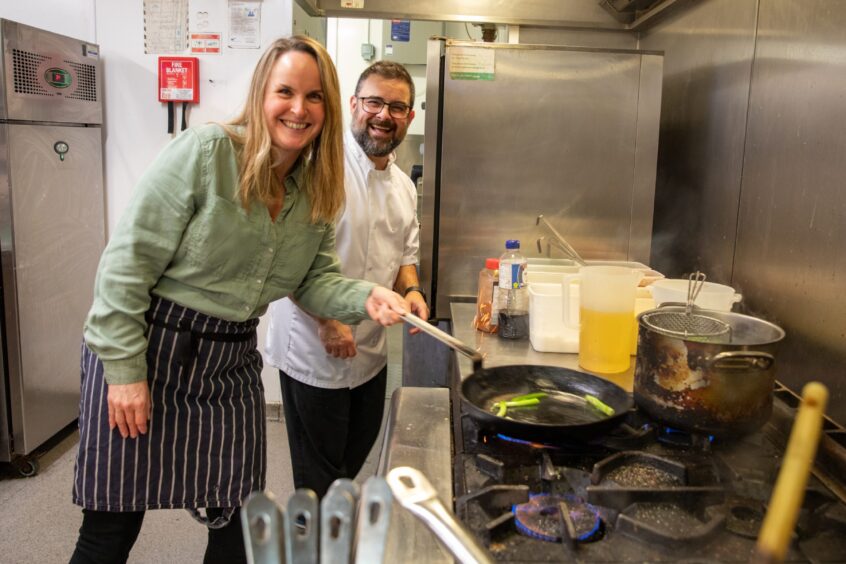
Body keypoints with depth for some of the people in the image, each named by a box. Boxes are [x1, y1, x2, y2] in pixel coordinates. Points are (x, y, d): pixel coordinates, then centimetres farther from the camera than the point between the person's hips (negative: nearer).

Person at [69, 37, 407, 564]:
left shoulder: (318, 189, 1)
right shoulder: (205, 151, -18)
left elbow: (316, 279, 5)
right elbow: (128, 262, -17)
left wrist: (365, 297, -17)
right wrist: (124, 370, -17)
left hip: (232, 362, 5)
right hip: (146, 348, -5)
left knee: (238, 517, 13)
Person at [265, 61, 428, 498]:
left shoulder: (404, 187, 9)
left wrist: (411, 291, -2)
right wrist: (327, 320, -22)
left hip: (372, 353, 8)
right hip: (315, 351, -8)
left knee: (356, 455, 24)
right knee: (320, 479, 7)